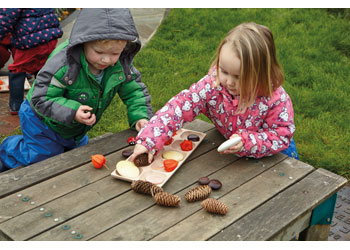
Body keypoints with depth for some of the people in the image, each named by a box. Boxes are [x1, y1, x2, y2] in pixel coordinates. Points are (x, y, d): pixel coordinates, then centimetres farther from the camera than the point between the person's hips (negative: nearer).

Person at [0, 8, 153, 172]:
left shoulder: (122, 64, -21)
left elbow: (134, 91, -8)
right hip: (43, 121, -6)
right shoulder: (63, 62, -38)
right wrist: (72, 111, -46)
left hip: (75, 128, 6)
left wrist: (141, 116, -25)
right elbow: (41, 99, -32)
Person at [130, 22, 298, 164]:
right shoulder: (213, 85, -27)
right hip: (227, 149, 3)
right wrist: (149, 141, -37)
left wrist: (247, 143, -39)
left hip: (271, 154, -3)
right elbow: (179, 106, -28)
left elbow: (282, 135, -23)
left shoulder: (276, 98, -31)